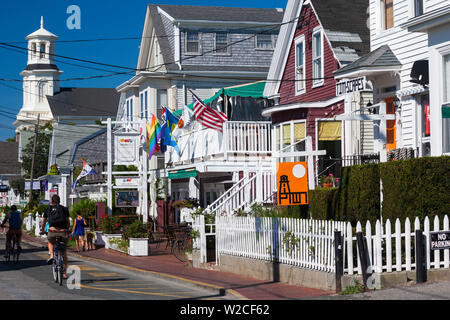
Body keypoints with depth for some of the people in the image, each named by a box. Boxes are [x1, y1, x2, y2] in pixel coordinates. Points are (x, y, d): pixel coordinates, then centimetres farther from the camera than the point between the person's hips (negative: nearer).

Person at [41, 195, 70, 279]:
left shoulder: (48, 209, 17)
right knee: (64, 251, 16)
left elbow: (43, 222, 28)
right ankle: (64, 272, 15)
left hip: (53, 231, -1)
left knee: (50, 242, 34)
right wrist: (67, 230, 38)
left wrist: (42, 230, 46)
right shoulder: (64, 209, 17)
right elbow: (68, 222, 20)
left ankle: (51, 255, 6)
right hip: (63, 232, 1)